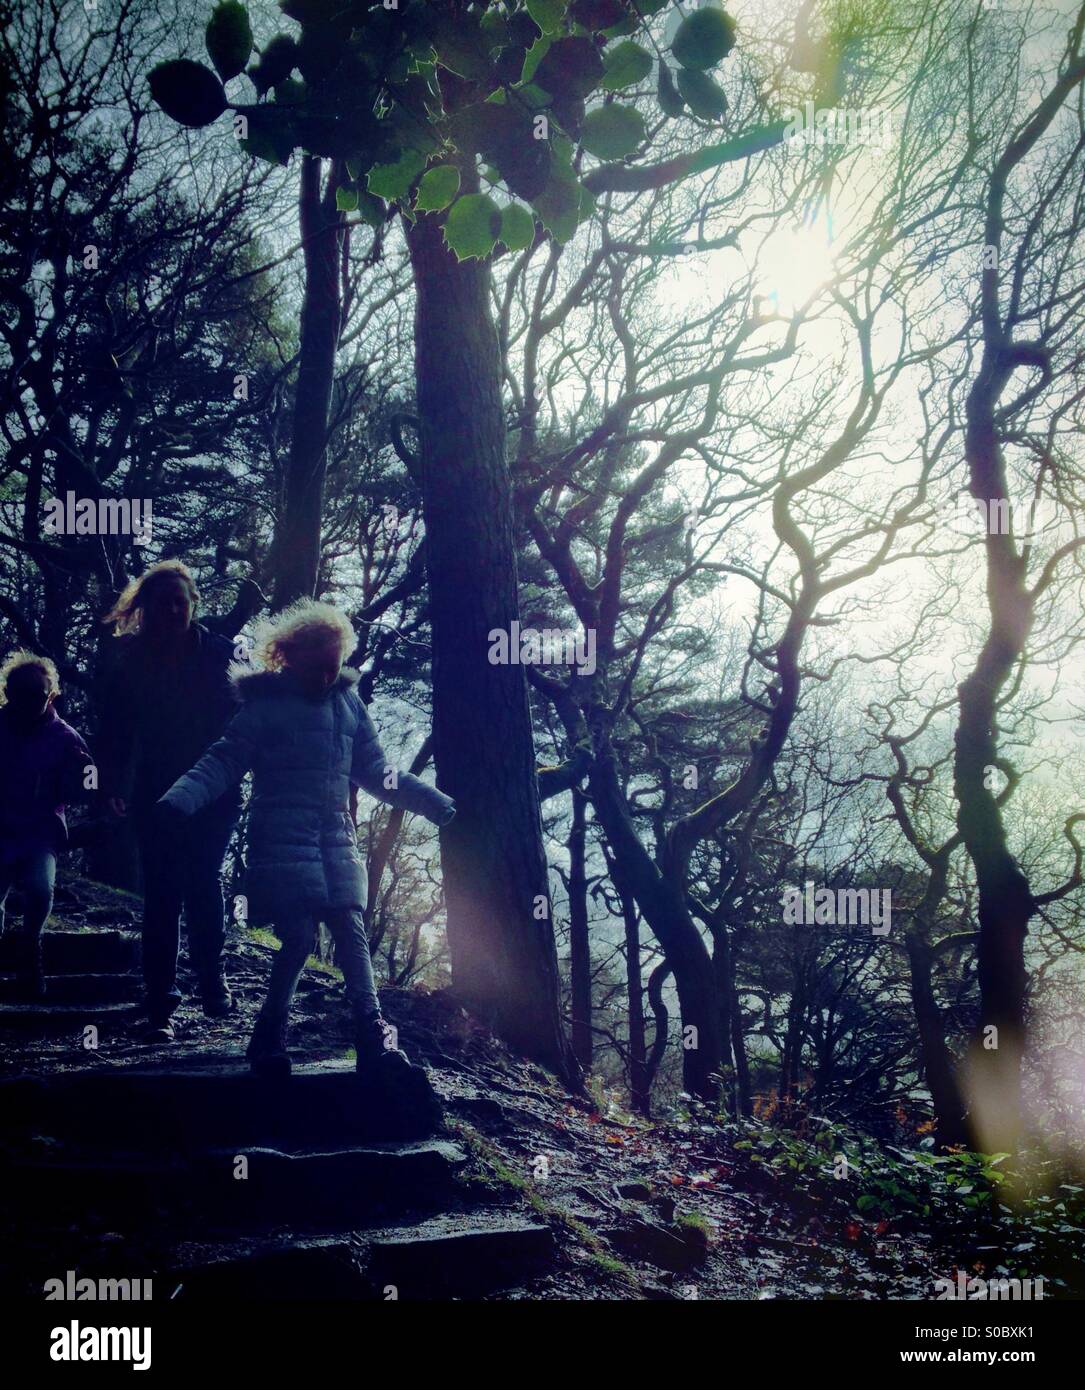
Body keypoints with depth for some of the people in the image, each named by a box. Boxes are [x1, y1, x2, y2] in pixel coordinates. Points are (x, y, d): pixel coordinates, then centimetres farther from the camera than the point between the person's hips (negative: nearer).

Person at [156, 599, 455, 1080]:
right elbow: (225, 761, -4)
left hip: (335, 838, 4)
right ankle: (268, 1037, 7)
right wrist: (180, 798, -20)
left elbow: (378, 774, 20)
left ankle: (372, 1039, -6)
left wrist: (438, 804, 17)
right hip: (282, 838, -4)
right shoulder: (266, 705, -1)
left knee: (351, 932, -5)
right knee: (298, 936, -10)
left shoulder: (349, 704, 13)